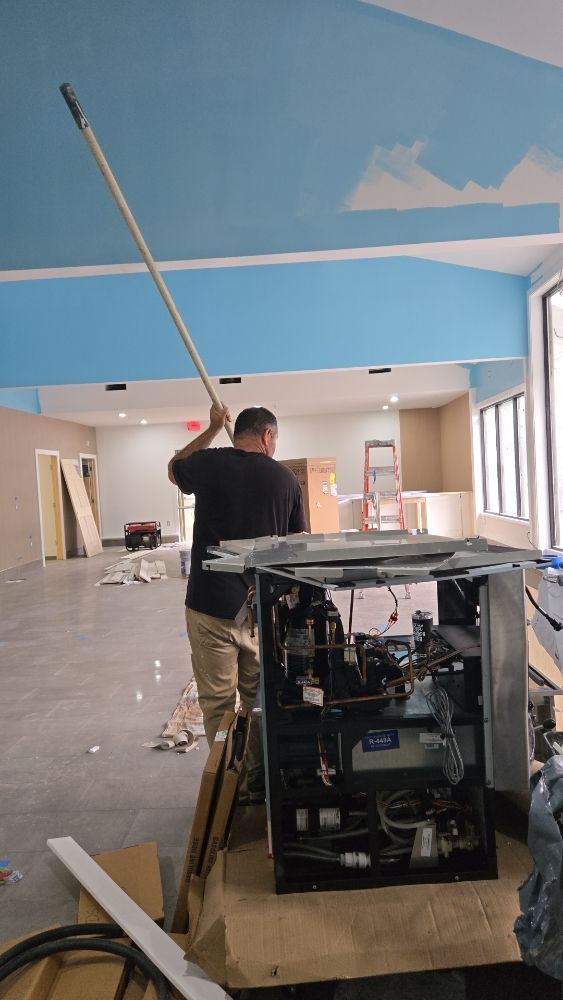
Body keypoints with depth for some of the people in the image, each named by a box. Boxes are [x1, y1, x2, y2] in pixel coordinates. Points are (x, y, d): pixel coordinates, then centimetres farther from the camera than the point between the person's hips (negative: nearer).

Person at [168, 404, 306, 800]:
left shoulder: (207, 463, -5)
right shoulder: (285, 477, -1)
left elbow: (174, 469, 20)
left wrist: (211, 430, 22)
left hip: (211, 606, -2)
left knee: (218, 703, 9)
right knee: (260, 700, 17)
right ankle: (261, 783, 29)